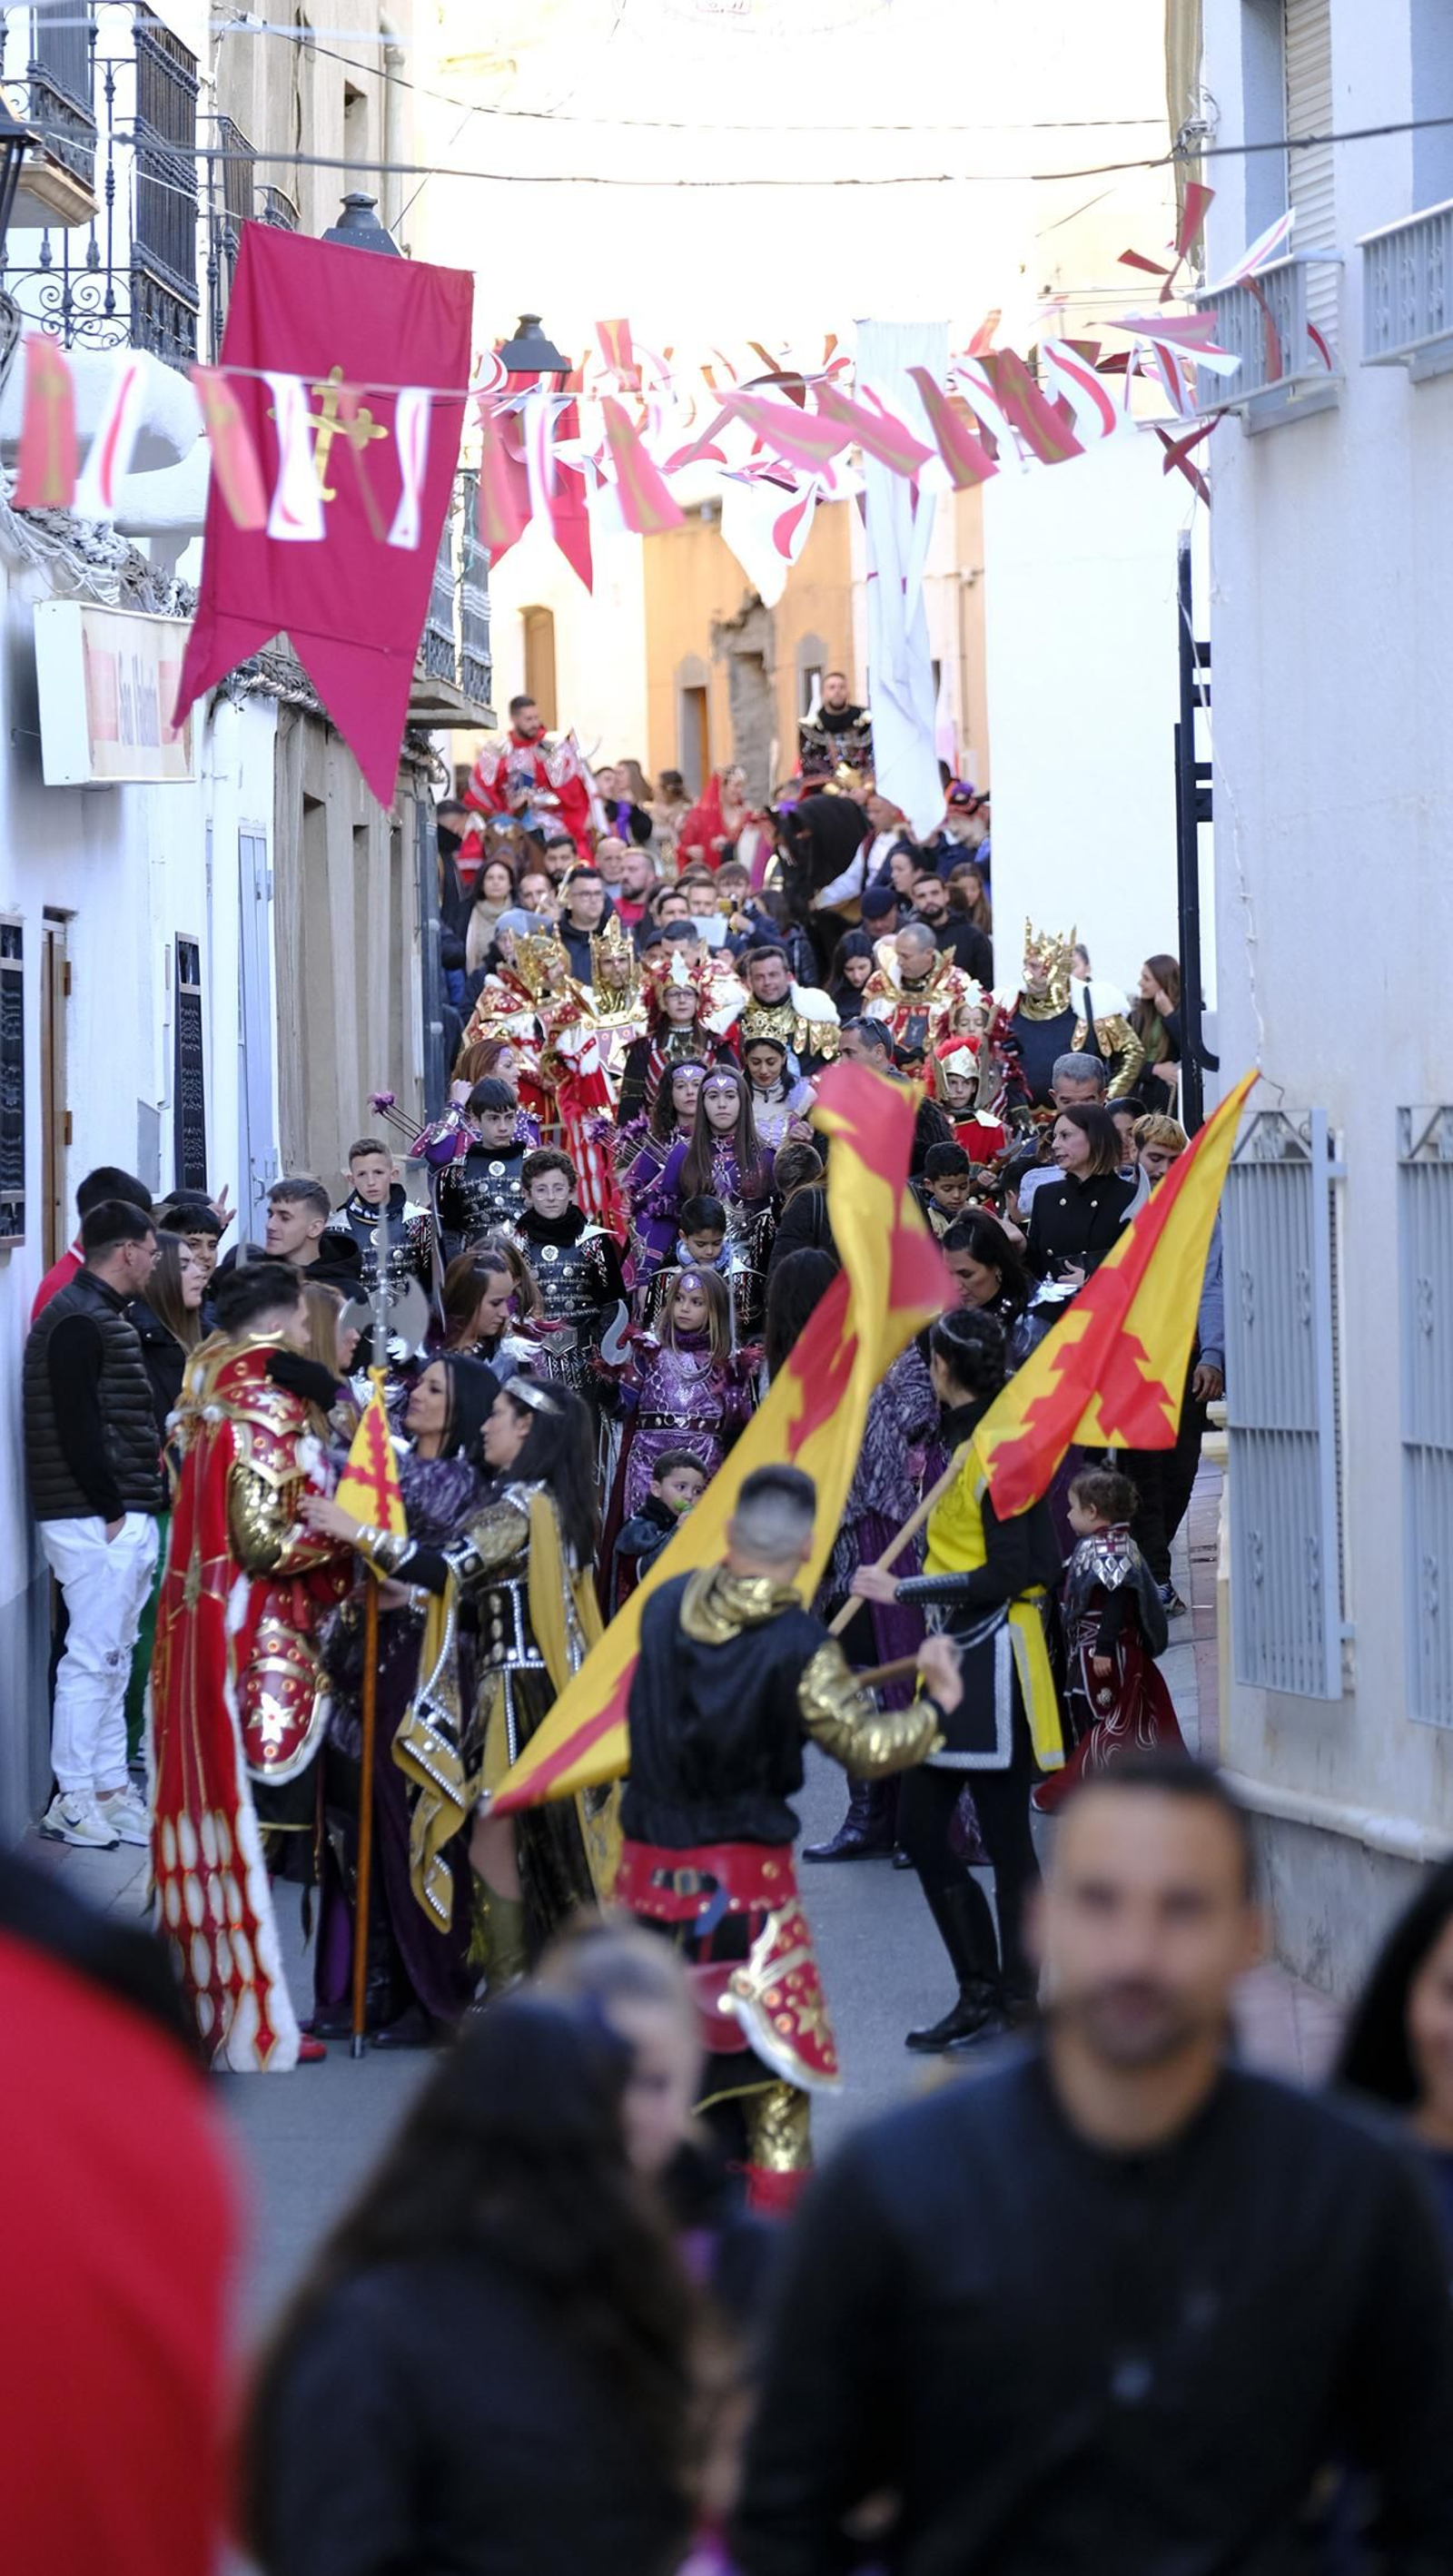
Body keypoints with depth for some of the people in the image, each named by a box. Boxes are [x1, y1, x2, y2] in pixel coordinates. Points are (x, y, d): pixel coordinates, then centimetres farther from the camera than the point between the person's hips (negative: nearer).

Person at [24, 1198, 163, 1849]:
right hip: (96, 1519, -11)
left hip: (122, 1516, 11)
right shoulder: (78, 1322, -14)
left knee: (112, 1657, 13)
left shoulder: (103, 1317, 18)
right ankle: (73, 1801, -4)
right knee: (93, 1655, -8)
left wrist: (150, 1454, 11)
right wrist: (111, 1509, -18)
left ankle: (109, 1791, 18)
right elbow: (77, 1426, -20)